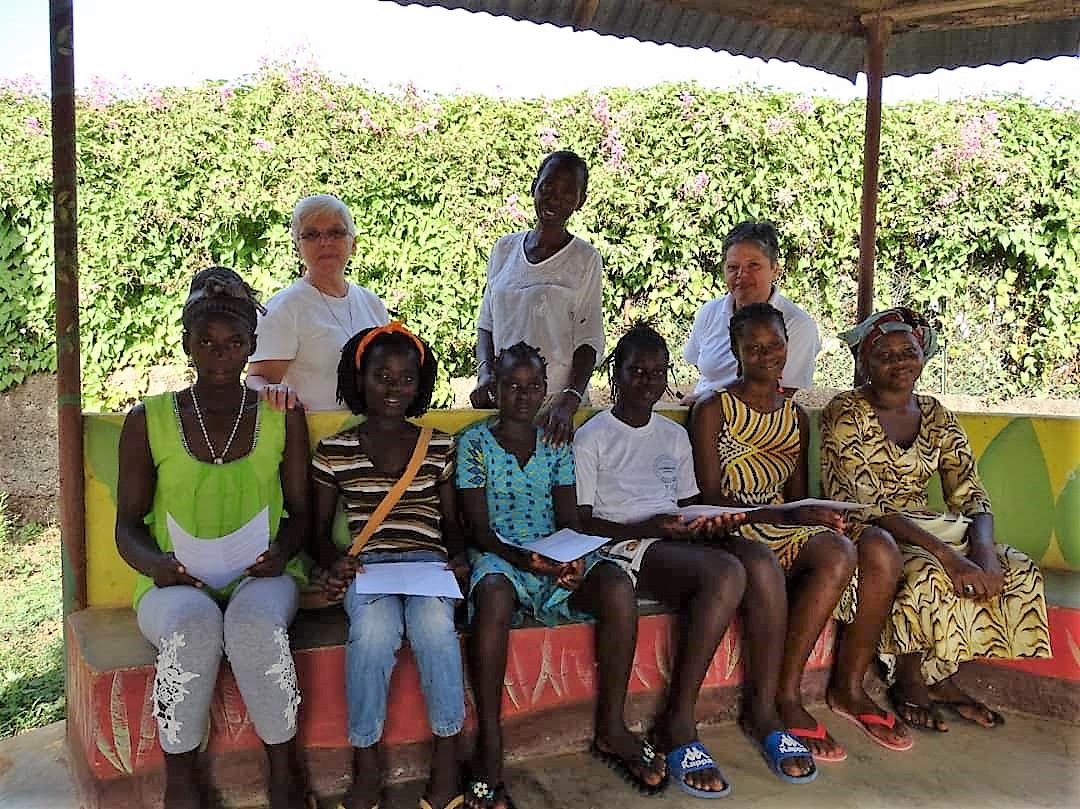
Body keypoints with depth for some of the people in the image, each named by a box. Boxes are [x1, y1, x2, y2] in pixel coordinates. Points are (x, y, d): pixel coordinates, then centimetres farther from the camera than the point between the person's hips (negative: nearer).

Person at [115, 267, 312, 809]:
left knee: (257, 621, -35)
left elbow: (299, 511, 8)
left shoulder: (283, 417, 7)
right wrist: (155, 563, -16)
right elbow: (128, 524, 6)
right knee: (193, 623, -36)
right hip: (176, 583, 0)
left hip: (261, 576, 0)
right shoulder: (148, 420, 5)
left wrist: (281, 551, -14)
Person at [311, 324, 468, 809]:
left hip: (428, 562, 1)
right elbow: (320, 531, 12)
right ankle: (366, 767, -15)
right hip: (366, 567, 0)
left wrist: (458, 558, -5)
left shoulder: (440, 447, 11)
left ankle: (447, 760, -15)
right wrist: (334, 564, -9)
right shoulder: (334, 452, 7)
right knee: (374, 630, -35)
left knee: (434, 624, -34)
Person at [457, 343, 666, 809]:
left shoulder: (556, 444, 14)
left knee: (617, 587, -28)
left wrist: (573, 557, -16)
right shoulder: (474, 442, 4)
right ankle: (489, 747, -27)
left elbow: (569, 519, 7)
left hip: (558, 558, 3)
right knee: (493, 595, -40)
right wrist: (521, 557, -23)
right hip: (499, 558, -3)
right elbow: (479, 528, -4)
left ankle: (611, 727, -12)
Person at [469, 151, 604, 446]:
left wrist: (569, 401, -20)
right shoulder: (505, 248, 10)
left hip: (554, 402, -3)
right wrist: (484, 373, -3)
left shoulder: (585, 259, -2)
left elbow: (588, 341, -6)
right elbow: (486, 322, 14)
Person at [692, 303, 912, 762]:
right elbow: (712, 498, -9)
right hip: (735, 531, -6)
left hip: (788, 527, 6)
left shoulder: (796, 416, 18)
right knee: (836, 555, -33)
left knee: (881, 548, -22)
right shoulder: (713, 410, -1)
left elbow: (797, 496, 17)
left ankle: (848, 688, -8)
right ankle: (785, 698, -20)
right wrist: (787, 515, -20)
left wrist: (813, 514, -7)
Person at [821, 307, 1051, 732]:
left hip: (923, 528, 7)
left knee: (1018, 571, -13)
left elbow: (970, 497, 3)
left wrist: (984, 551, -20)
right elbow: (861, 503, -20)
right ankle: (909, 683, -7)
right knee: (926, 574, -34)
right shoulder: (846, 413, -11)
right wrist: (943, 552, -28)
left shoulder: (937, 417, 8)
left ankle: (941, 678, -1)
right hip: (866, 533, -6)